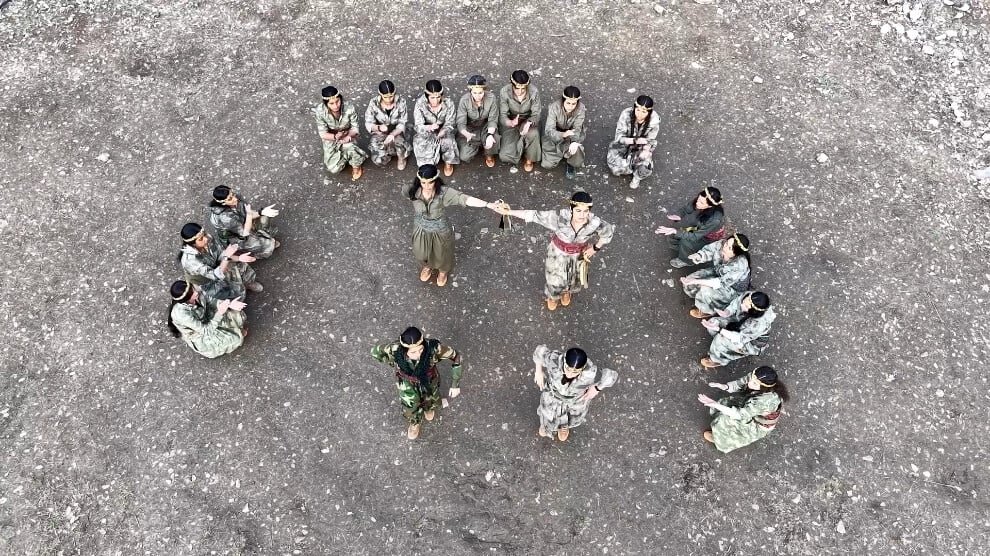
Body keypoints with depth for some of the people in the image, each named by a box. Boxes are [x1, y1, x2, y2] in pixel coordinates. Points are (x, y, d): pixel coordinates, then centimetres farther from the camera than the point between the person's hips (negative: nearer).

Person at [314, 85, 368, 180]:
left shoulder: (349, 107, -25)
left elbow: (355, 128, -14)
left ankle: (356, 167, -1)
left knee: (350, 149, -35)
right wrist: (335, 136, -37)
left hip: (347, 136, -1)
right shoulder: (320, 111, -24)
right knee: (334, 168, -12)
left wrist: (348, 136, -35)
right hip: (331, 139, 1)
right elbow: (323, 133, -18)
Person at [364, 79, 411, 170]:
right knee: (378, 160, -23)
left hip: (396, 132, 0)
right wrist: (378, 127, -33)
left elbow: (402, 124, -14)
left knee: (398, 140, -37)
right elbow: (368, 124, -10)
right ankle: (392, 151, 13)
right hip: (379, 133, 0)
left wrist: (392, 134, -34)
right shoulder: (373, 103, -16)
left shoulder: (401, 102, -17)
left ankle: (401, 158, -1)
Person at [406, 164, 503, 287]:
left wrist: (489, 205, -50)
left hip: (440, 232, -2)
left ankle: (443, 271, 61)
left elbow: (465, 199, -42)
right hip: (421, 231, 2)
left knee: (441, 254, 25)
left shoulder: (444, 192, -31)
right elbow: (405, 192, 2)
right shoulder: (413, 191, -23)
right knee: (421, 254, 28)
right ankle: (427, 266, 65)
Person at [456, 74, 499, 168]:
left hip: (485, 127, 0)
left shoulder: (491, 98, -23)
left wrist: (490, 134, -39)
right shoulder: (464, 100, -25)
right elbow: (460, 123, -26)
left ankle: (489, 155, 4)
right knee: (464, 157, -16)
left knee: (494, 139, -34)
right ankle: (478, 145, 19)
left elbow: (493, 120, -18)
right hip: (469, 129, 0)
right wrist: (466, 134, -49)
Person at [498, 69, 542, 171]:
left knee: (533, 133, -38)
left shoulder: (534, 91, -21)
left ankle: (529, 159, -7)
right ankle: (521, 145, 15)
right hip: (510, 122, 0)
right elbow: (502, 115, -18)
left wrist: (529, 123, -41)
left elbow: (536, 114, -16)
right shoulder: (504, 92, -21)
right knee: (505, 155, -21)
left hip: (528, 121, 0)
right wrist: (511, 123, -43)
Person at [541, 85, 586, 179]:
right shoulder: (554, 108, -29)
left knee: (576, 148, -33)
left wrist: (574, 142, -48)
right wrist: (563, 134, -53)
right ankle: (564, 154, 23)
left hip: (572, 136, 0)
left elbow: (577, 128, -25)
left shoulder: (580, 108, -24)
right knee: (547, 164, -10)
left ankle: (570, 163, 4)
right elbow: (549, 130, -32)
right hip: (555, 135, 0)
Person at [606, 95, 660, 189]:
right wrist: (635, 140, -36)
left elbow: (650, 141, -10)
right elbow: (619, 137, -20)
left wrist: (646, 150, -33)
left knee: (645, 169, -27)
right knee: (616, 169, -24)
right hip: (624, 145, 0)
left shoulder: (654, 121, -22)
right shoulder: (626, 114, -25)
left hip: (641, 148, 0)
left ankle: (637, 177, 10)